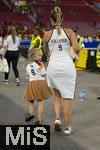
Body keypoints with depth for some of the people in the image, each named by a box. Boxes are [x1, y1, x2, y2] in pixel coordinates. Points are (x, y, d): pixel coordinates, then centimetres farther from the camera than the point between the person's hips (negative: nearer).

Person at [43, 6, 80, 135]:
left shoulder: (47, 34, 2)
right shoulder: (69, 32, 0)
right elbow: (76, 48, -10)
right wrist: (70, 49, 11)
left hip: (53, 67, 1)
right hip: (67, 67, -1)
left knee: (57, 95, 22)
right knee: (67, 98, 6)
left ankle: (57, 118, 4)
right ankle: (67, 128, 12)